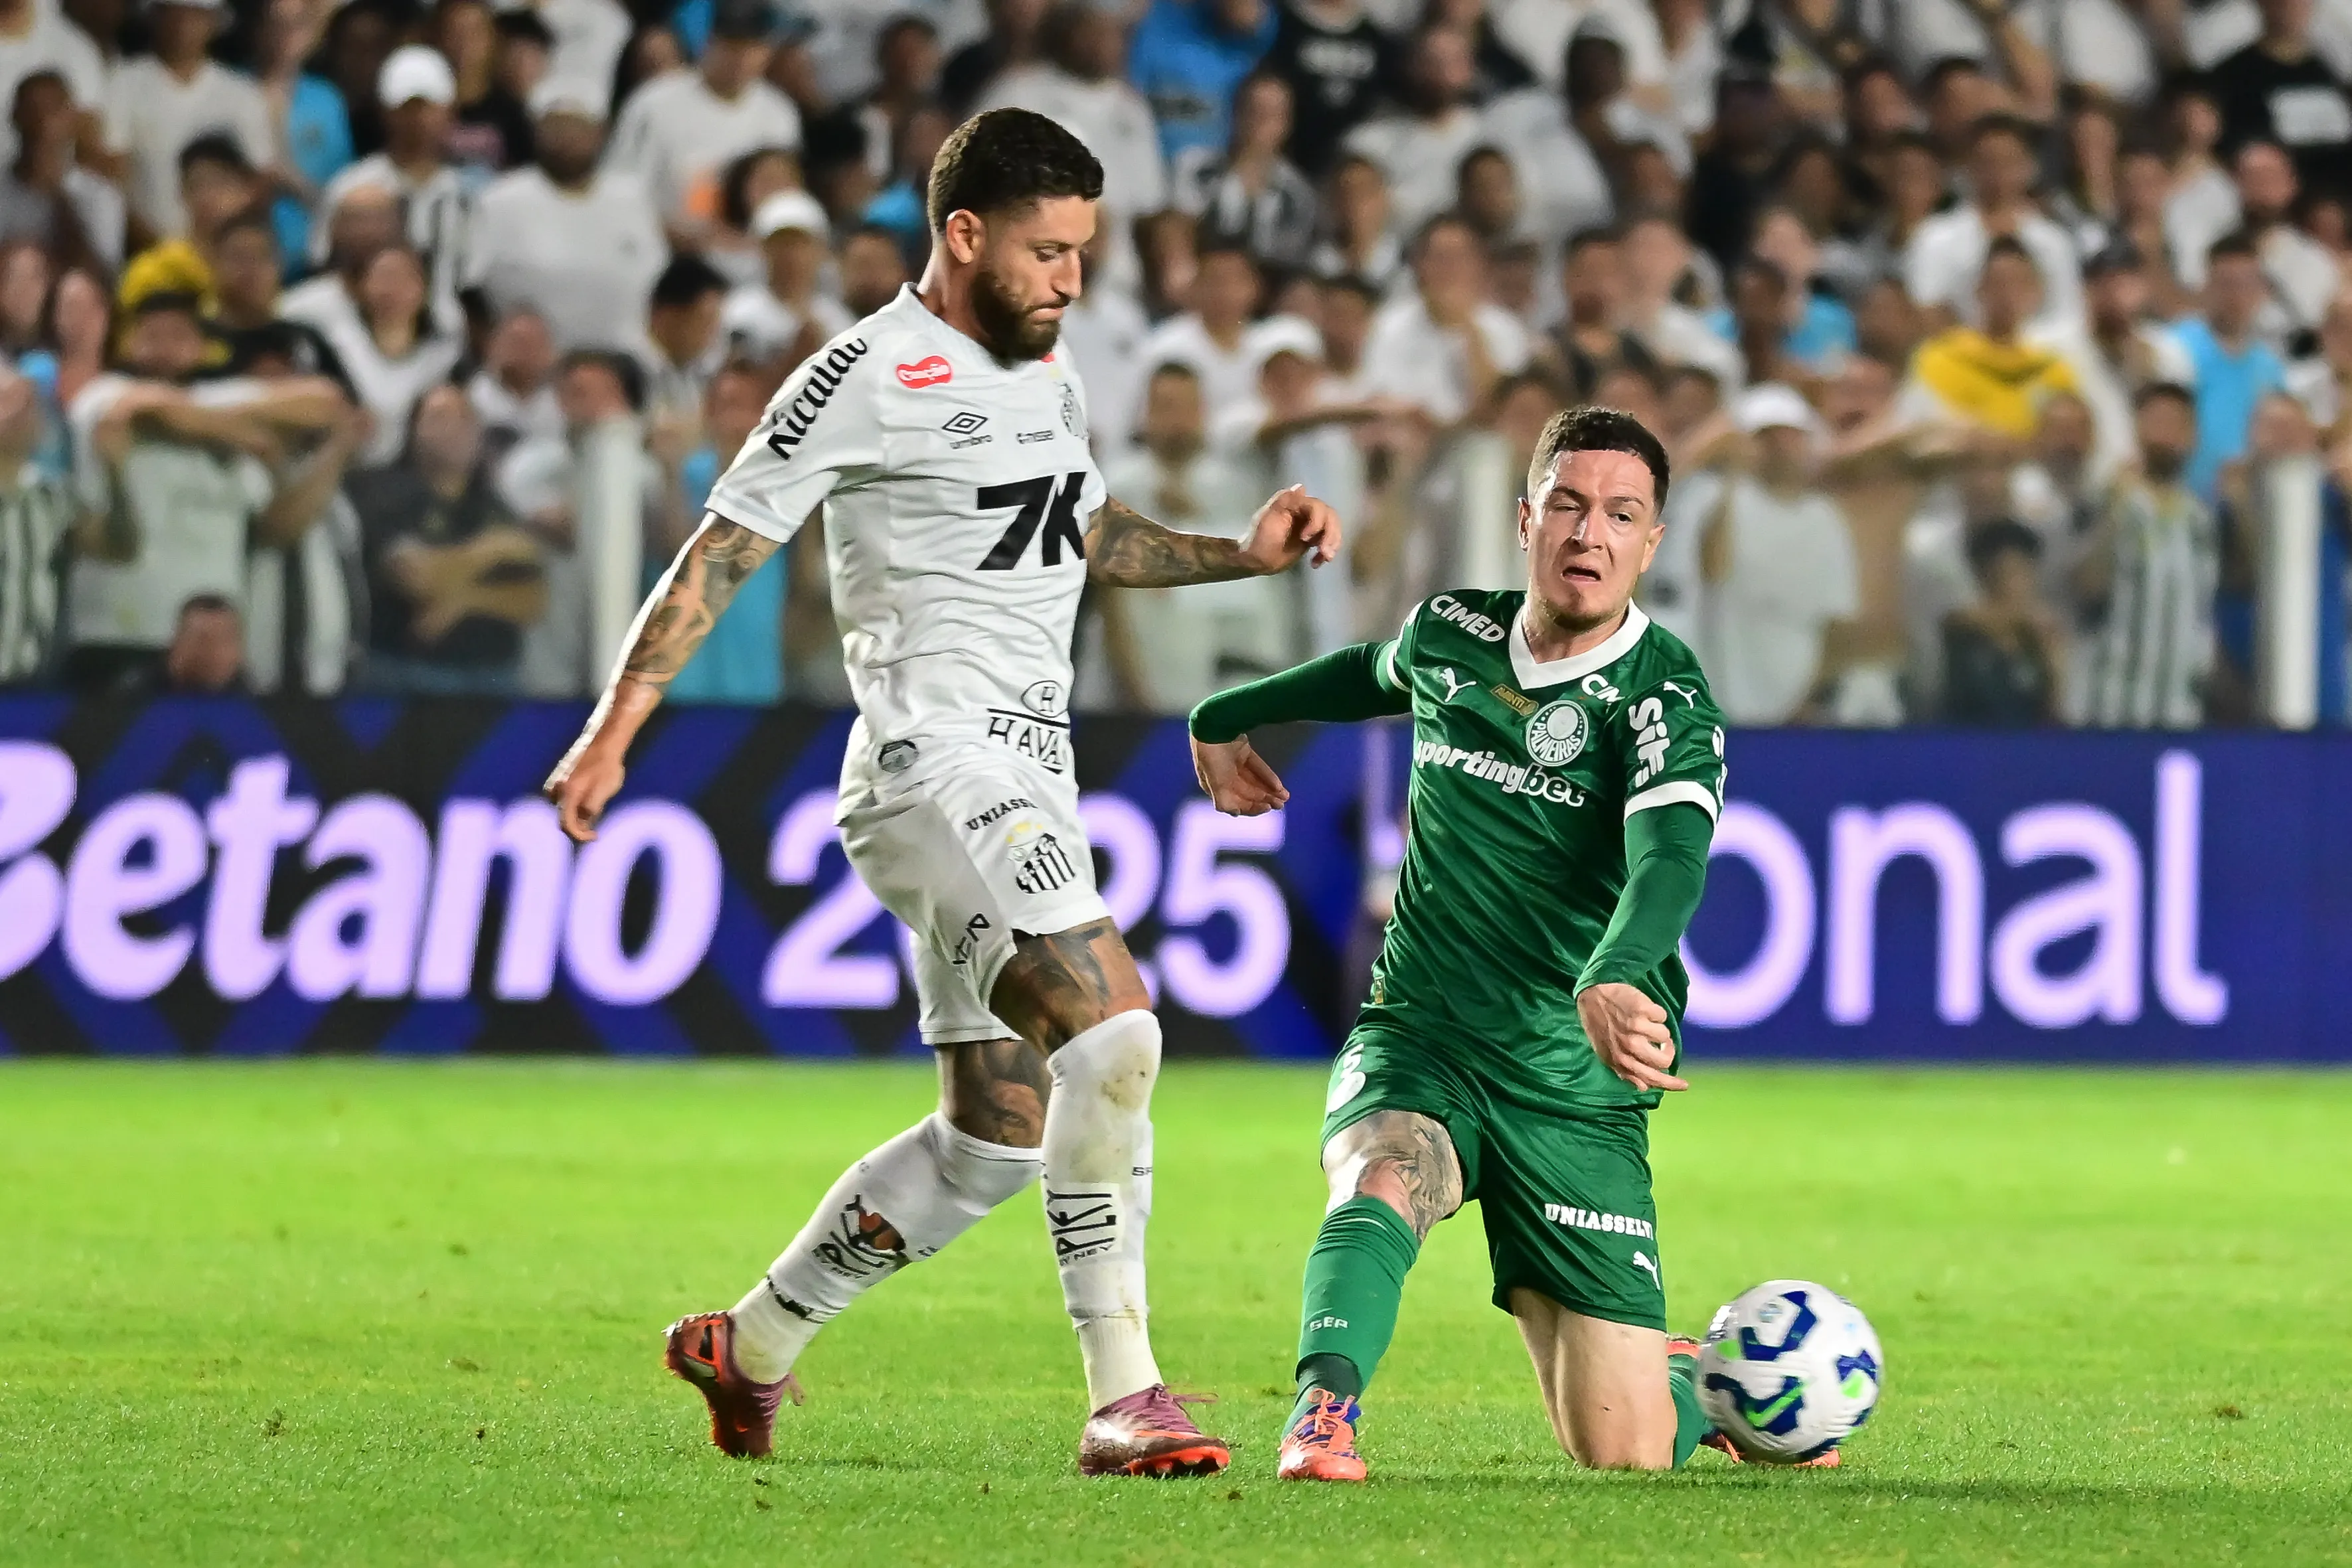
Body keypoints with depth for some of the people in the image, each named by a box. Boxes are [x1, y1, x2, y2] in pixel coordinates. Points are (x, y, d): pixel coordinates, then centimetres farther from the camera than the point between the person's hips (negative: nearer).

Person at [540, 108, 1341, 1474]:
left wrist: (1244, 553, 18)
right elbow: (723, 552, -6)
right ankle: (1125, 1400, -22)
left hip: (1028, 784, 9)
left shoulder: (1045, 373, 17)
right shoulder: (870, 376, -9)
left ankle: (749, 1347, 28)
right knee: (1114, 1030, -25)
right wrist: (614, 731, -10)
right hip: (935, 760, -9)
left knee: (997, 1136, 12)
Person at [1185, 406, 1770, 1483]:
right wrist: (1223, 717, 45)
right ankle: (1323, 1413, -48)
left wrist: (1611, 982, -54)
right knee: (1382, 1187, -35)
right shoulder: (1450, 635, 2)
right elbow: (1370, 672, 29)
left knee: (1623, 1455, -4)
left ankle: (1696, 1375, 29)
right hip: (1414, 1043, 3)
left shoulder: (1664, 697, -12)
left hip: (1573, 1089, -3)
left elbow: (1670, 860, -32)